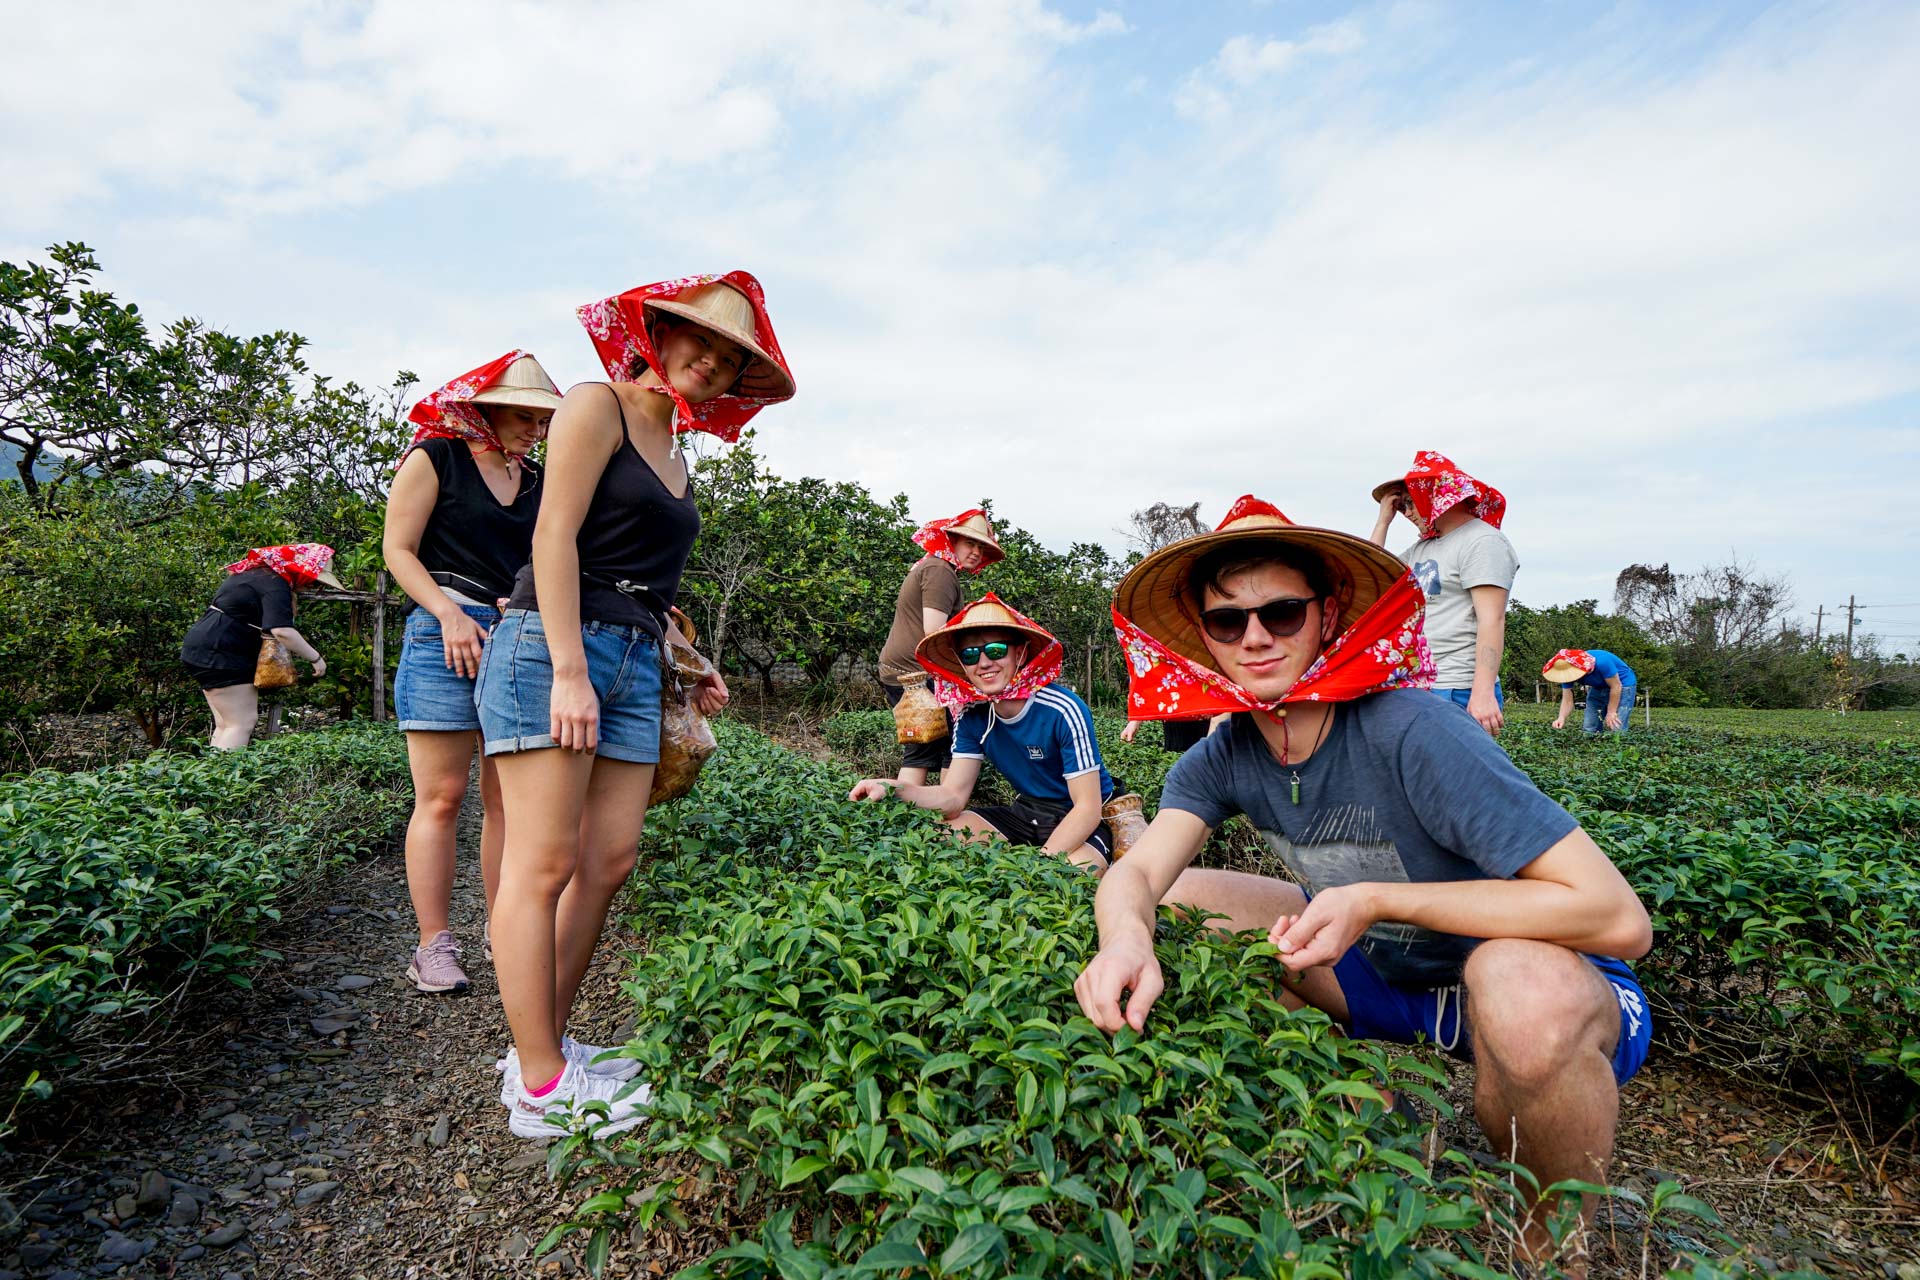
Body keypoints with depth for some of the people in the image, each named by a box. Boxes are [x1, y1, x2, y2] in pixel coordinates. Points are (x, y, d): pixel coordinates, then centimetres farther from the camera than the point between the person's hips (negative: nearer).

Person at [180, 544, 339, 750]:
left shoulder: (258, 572, 16)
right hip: (220, 654, -11)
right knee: (243, 723, -12)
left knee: (227, 724, 12)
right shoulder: (276, 585, -17)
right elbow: (282, 631, -29)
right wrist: (316, 658, -20)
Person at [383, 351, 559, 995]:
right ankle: (433, 946, 6)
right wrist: (450, 615, -13)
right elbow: (398, 549, 0)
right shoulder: (435, 459, 4)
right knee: (441, 797, -3)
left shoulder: (536, 483, 18)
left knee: (509, 796, 4)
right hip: (445, 633, -4)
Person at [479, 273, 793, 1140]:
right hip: (552, 647, -8)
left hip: (634, 665, 8)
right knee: (544, 866, -4)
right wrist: (570, 671, -18)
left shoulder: (676, 453, 23)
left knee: (608, 862, 4)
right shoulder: (599, 405, 0)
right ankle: (542, 1091, 4)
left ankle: (540, 1048, 18)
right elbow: (554, 535, -10)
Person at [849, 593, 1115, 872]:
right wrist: (894, 788, -30)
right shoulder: (972, 716, -8)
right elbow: (953, 797, -12)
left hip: (1082, 820, -5)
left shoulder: (1063, 712, -25)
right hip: (1027, 813, 5)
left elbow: (1087, 807, -23)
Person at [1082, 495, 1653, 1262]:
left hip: (1547, 990, -5)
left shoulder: (1411, 736, -30)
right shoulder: (1223, 758, -11)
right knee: (1181, 904, -7)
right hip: (1385, 974, 5)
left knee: (1520, 980, -39)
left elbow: (1620, 919, -32)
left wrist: (1379, 900, -33)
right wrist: (1127, 938, -45)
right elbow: (1137, 873, -22)